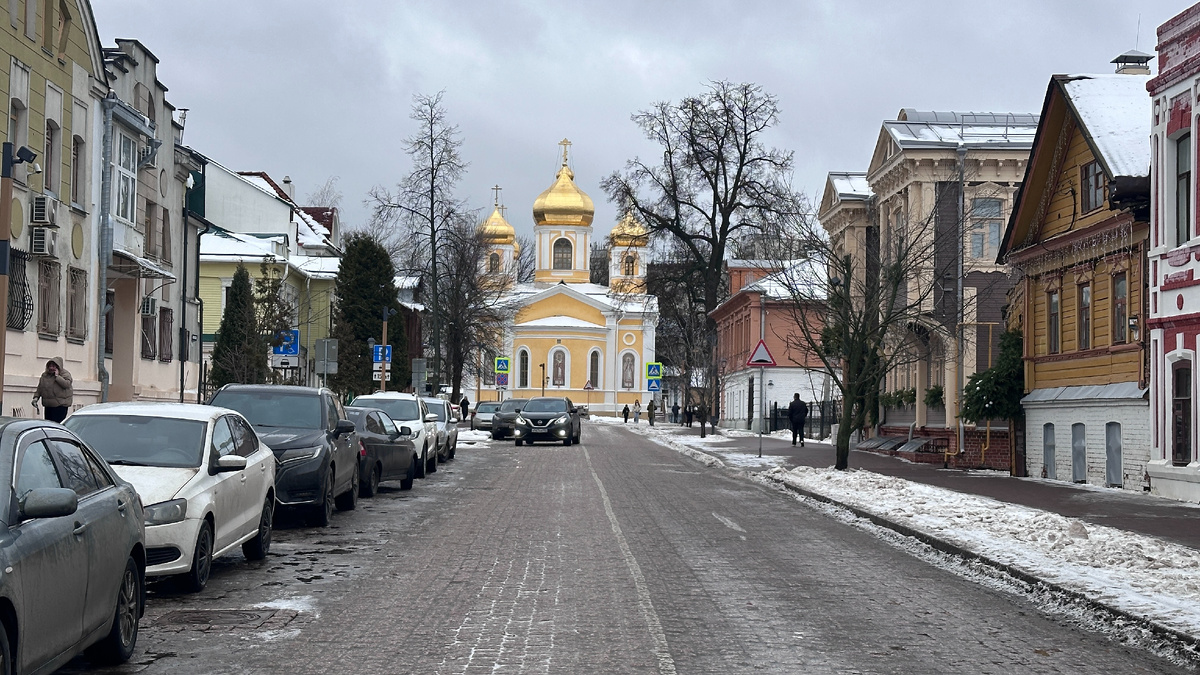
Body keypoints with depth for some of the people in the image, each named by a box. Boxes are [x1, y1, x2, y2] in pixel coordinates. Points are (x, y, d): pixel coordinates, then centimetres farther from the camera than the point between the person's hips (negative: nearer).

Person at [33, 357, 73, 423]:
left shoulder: (65, 374, -4)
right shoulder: (44, 375, 13)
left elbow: (67, 384, -22)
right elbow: (39, 388, 19)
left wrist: (57, 376, -19)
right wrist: (36, 397, 5)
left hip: (60, 405, -6)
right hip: (48, 405, 6)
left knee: (57, 423, -13)